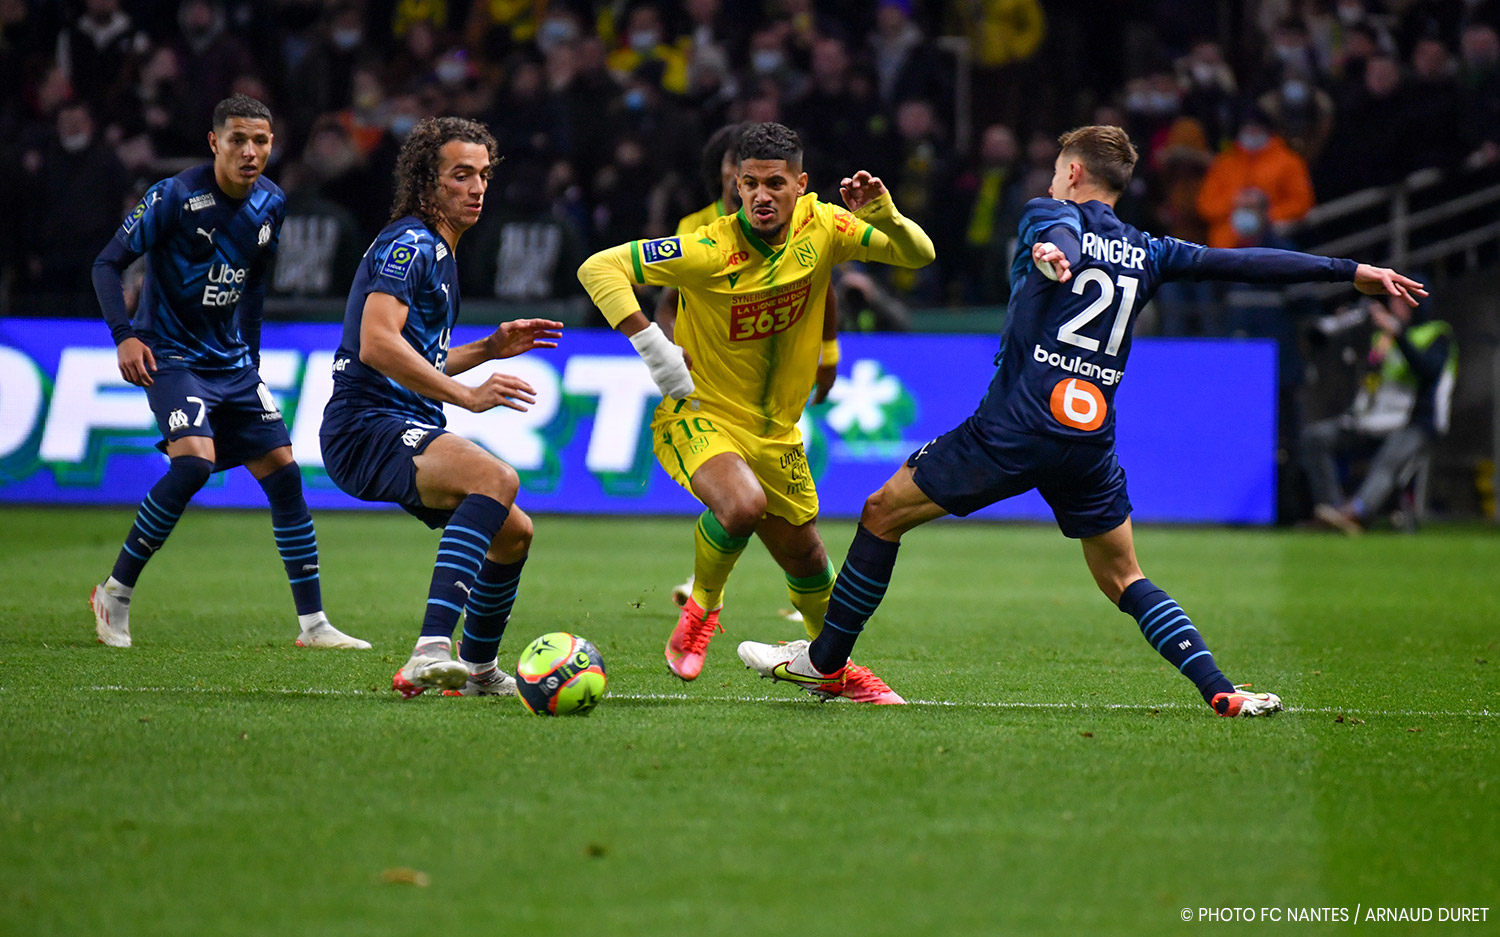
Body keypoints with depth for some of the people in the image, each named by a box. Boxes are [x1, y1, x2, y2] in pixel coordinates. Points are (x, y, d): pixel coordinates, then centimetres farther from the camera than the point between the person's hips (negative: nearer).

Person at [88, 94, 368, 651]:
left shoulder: (271, 204, 3)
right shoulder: (175, 197, -15)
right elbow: (109, 264, -10)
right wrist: (124, 335, -22)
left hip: (233, 361, 6)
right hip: (172, 354, -6)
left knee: (283, 472, -1)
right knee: (195, 461, -27)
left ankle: (313, 623, 5)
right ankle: (116, 593, -11)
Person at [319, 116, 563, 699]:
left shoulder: (438, 253, 23)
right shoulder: (409, 245, -10)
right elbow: (376, 345, -25)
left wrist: (490, 349, 21)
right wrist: (468, 396, -27)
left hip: (409, 433, 11)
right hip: (367, 427, -11)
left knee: (513, 533, 20)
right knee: (496, 477, -34)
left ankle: (479, 671, 41)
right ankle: (431, 651, -48)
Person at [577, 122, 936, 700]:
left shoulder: (822, 228, -8)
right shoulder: (711, 250, -23)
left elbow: (917, 256, 1)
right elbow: (598, 267, -23)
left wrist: (885, 215, -21)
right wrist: (654, 348, -28)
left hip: (775, 432, 5)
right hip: (698, 416, -5)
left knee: (805, 559, 15)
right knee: (743, 505, -35)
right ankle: (702, 606, -6)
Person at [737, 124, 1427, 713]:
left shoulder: (1049, 216, 6)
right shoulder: (1145, 253, 17)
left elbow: (1060, 236, -19)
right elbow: (1244, 263, 15)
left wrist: (1053, 255, -44)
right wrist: (1356, 272, 20)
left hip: (1013, 429, -5)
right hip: (1091, 442, 5)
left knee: (884, 514, 10)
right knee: (1124, 579, 14)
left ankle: (826, 661, 15)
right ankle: (1218, 688, -3)